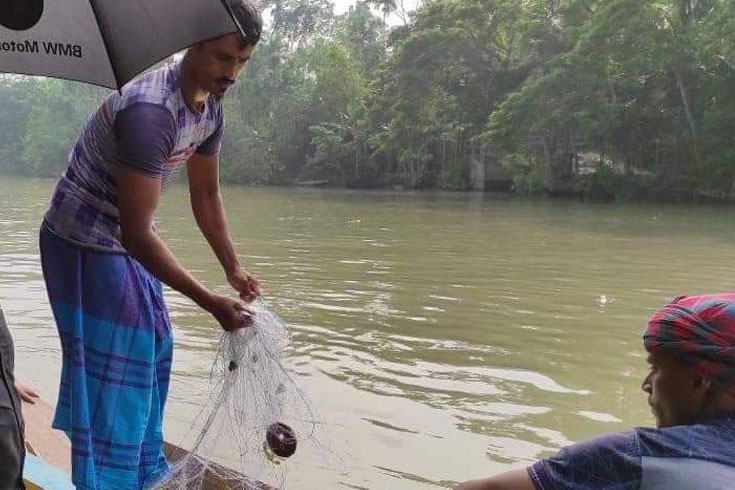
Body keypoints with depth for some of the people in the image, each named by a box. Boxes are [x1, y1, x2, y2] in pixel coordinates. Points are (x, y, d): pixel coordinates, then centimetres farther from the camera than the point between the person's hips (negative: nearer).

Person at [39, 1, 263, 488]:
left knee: (153, 349, 16)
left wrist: (234, 268, 1)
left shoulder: (210, 109, -3)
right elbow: (136, 232, -35)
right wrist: (210, 302, -32)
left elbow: (207, 196, 8)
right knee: (110, 368, -6)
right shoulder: (150, 110, -33)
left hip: (127, 241, 9)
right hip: (84, 244, -9)